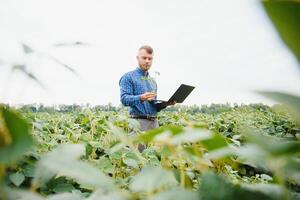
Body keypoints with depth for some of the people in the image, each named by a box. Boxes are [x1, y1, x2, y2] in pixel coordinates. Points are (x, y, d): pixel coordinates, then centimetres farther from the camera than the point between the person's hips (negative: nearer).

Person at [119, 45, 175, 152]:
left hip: (154, 122, 6)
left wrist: (166, 103, 4)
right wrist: (141, 98, -28)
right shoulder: (128, 77, 1)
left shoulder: (153, 81, 22)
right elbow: (124, 99, -12)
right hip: (139, 121, -6)